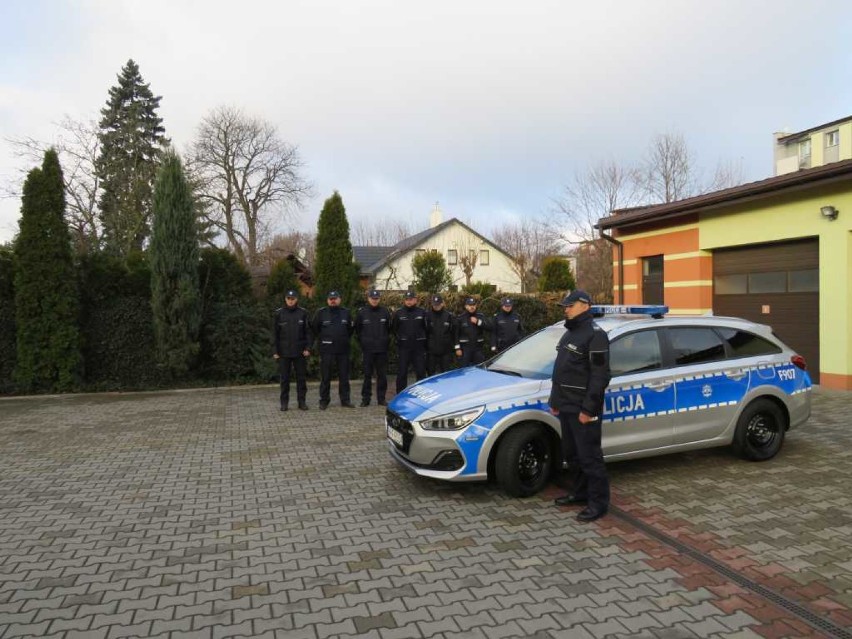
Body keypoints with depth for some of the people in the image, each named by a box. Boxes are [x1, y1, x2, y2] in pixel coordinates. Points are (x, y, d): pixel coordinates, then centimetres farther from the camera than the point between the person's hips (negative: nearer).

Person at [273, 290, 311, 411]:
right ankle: (284, 402, 14)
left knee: (301, 377, 5)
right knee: (284, 378, 5)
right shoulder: (279, 313, 1)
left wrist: (307, 348, -4)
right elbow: (275, 333, 2)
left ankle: (302, 401, 14)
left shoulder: (303, 313, 1)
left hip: (300, 351, 0)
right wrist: (276, 351, -2)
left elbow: (308, 332, 3)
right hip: (284, 352, 0)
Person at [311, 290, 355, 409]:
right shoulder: (321, 312, 0)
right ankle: (324, 400, 11)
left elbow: (350, 328, 18)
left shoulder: (346, 312, 7)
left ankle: (345, 400, 16)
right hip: (326, 350, -2)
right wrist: (322, 339, 8)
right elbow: (315, 328, 9)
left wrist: (345, 339, 12)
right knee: (325, 377, 1)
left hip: (343, 349, 2)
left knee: (344, 376, 8)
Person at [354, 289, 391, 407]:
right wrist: (361, 342, 8)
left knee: (382, 375, 5)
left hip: (382, 348, 1)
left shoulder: (385, 312, 4)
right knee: (367, 375, 3)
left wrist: (386, 341, 9)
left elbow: (389, 329, 13)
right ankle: (365, 398, 10)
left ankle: (381, 398, 14)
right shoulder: (361, 312, 1)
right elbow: (357, 329, 10)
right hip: (367, 348, -1)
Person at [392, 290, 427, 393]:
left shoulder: (422, 312, 2)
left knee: (421, 372, 6)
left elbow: (426, 328, 9)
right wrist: (400, 338, 7)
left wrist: (422, 340, 6)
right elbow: (393, 328, 10)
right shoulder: (398, 313, 1)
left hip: (419, 347, 1)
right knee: (401, 373, 4)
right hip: (403, 347, 0)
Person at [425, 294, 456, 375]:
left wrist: (452, 344, 2)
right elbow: (425, 332, 1)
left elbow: (453, 332, 5)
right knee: (431, 372, 8)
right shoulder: (428, 316, -1)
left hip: (446, 350, 0)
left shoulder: (449, 315, 1)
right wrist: (426, 346, -2)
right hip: (431, 350, 0)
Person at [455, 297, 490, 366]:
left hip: (478, 347, 2)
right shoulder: (460, 318, 0)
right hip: (465, 348, -2)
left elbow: (488, 327, -4)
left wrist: (478, 322, -16)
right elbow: (456, 334, -3)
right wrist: (457, 348, -8)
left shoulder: (481, 316, 7)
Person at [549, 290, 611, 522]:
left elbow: (600, 376, -19)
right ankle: (579, 492, 31)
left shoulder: (595, 335, -13)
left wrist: (588, 409, -21)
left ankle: (598, 502, 9)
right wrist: (555, 400, 18)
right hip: (566, 407, 9)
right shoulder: (570, 333, 16)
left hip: (583, 409, -9)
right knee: (571, 453, 17)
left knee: (589, 455, -2)